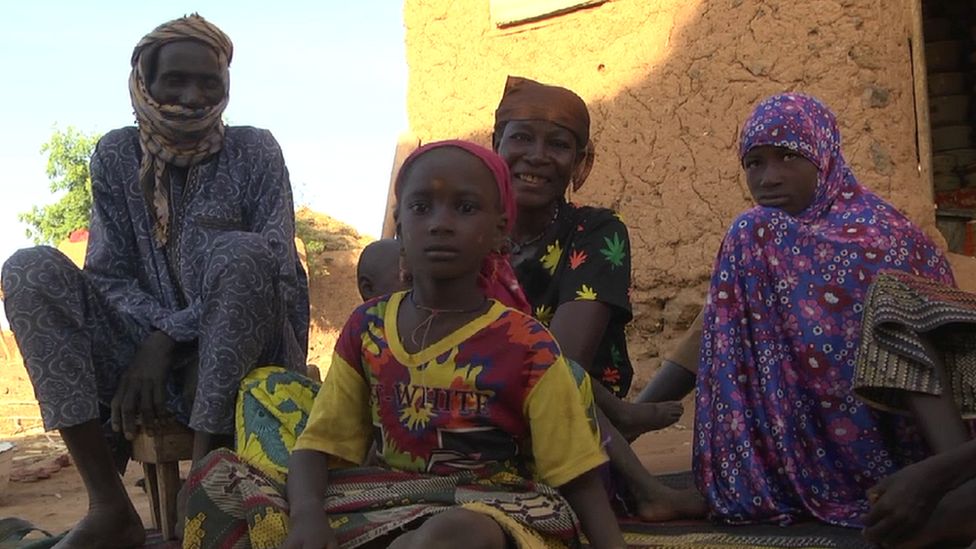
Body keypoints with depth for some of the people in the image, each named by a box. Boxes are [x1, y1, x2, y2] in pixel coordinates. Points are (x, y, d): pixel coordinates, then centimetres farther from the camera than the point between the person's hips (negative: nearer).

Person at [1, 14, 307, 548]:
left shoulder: (253, 152, -3)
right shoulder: (116, 155, 3)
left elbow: (274, 271, -11)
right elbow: (108, 274, 0)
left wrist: (169, 339, -20)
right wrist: (150, 347, -20)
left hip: (244, 352, -2)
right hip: (147, 349, 3)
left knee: (237, 254, -30)